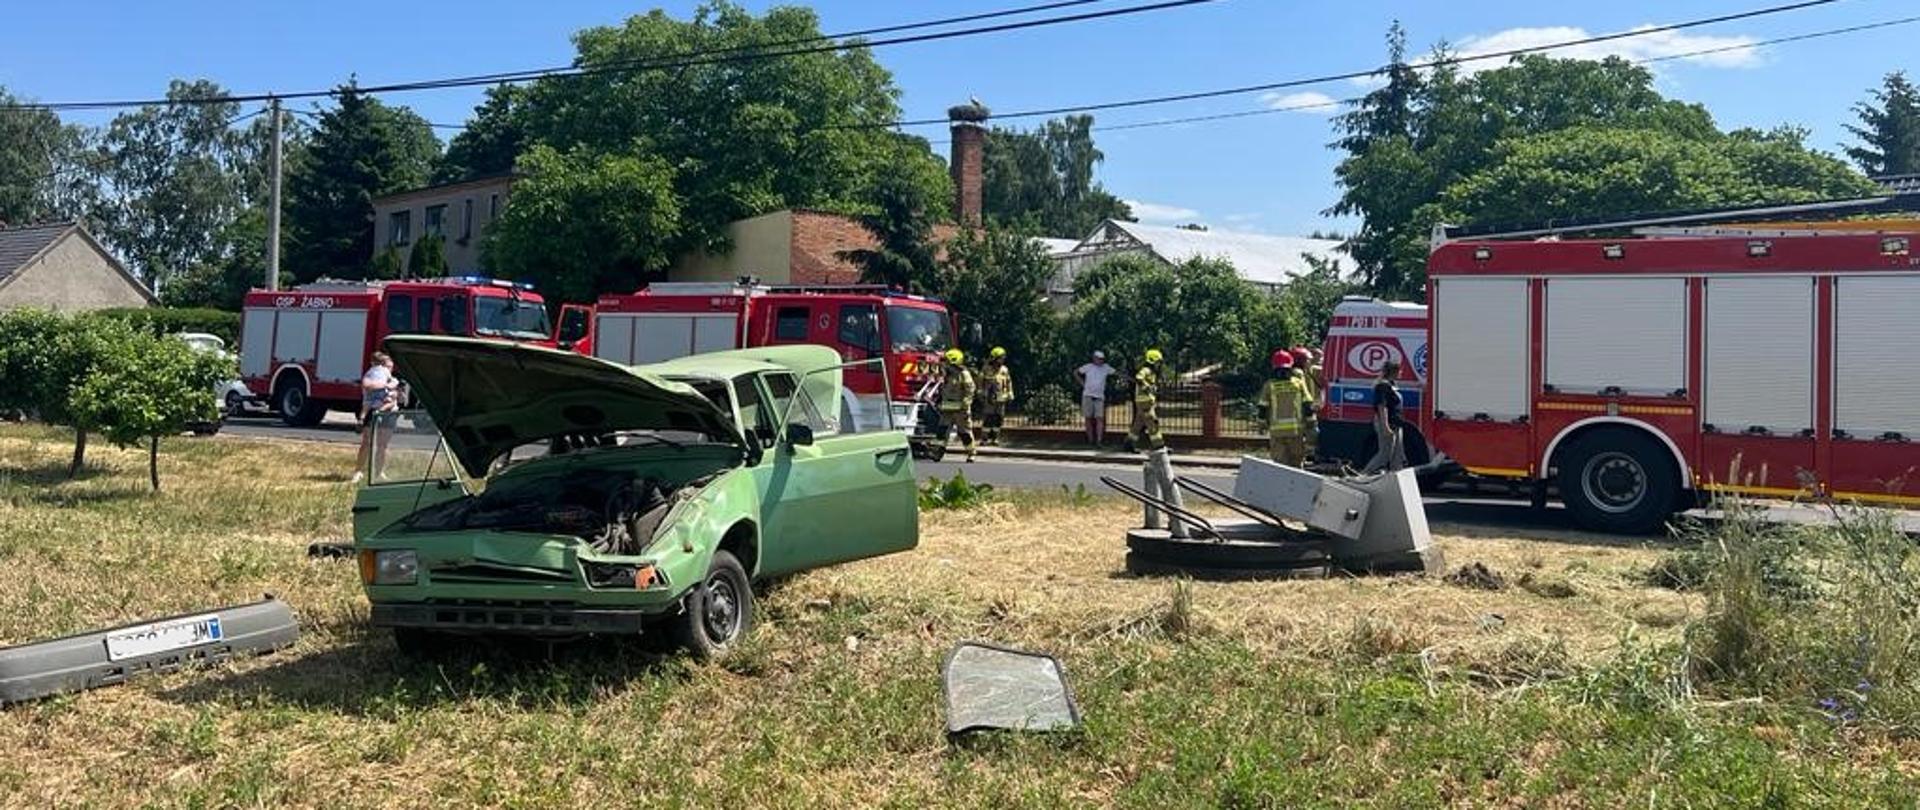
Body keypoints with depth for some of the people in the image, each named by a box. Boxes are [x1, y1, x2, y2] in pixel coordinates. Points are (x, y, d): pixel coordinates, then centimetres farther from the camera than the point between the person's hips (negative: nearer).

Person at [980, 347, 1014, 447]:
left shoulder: (1004, 370, 10)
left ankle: (995, 438, 15)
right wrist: (981, 395, -3)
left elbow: (1008, 383, 15)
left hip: (1000, 399, 4)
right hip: (989, 399, -4)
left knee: (998, 420, 6)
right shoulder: (986, 370, -3)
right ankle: (984, 439, -1)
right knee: (987, 419, -6)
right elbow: (980, 383, 0)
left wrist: (1010, 396, 11)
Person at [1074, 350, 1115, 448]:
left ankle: (1098, 441, -13)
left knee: (1099, 418, -10)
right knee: (1088, 418, 3)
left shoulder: (1106, 368, 5)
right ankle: (1090, 440, 11)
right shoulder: (1088, 367, 3)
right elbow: (1075, 372, 12)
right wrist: (1082, 383, 4)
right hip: (1088, 395, 0)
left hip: (1100, 397, 0)